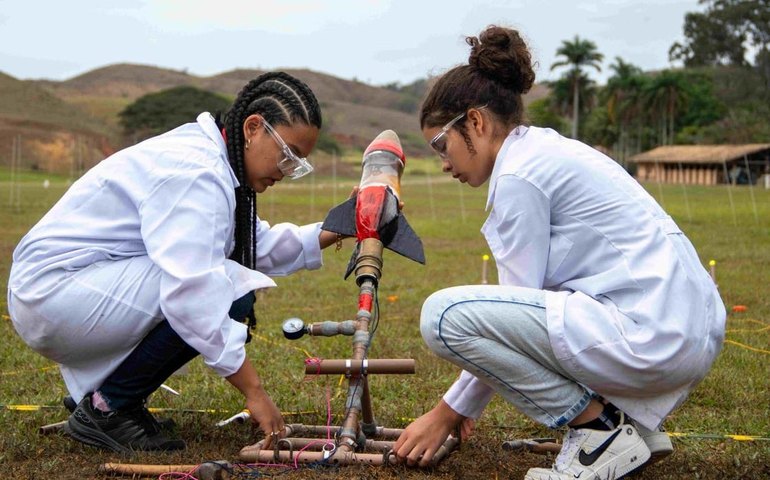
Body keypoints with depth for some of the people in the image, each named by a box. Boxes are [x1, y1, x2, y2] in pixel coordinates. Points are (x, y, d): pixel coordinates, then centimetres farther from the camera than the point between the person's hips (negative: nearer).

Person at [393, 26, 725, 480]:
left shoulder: (519, 173, -10)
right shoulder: (550, 149, 18)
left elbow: (517, 309, -8)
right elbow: (527, 301, 22)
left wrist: (450, 410, 3)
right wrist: (463, 404, 24)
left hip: (651, 336, -10)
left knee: (444, 313, -15)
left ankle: (600, 430, -5)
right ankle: (633, 419, 18)